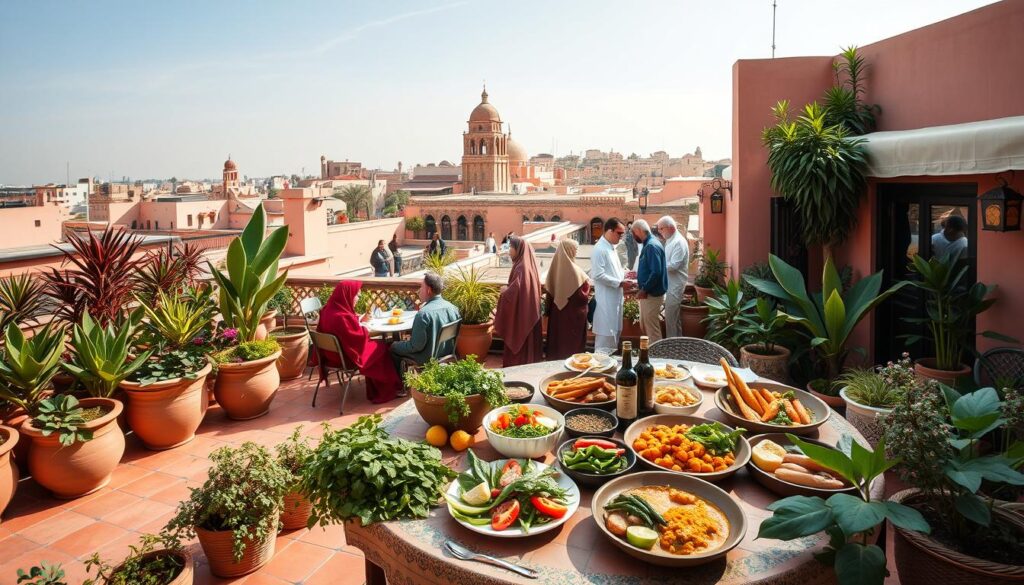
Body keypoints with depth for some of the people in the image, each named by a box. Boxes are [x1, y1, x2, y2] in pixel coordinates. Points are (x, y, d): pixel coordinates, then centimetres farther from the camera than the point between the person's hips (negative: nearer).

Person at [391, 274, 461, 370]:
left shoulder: (423, 314, -29)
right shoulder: (453, 308, -7)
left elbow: (416, 346, -24)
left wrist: (396, 345, -5)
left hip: (428, 359, -7)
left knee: (393, 347, 15)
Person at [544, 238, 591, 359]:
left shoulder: (554, 268, -1)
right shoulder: (575, 271, -18)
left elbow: (549, 293, 6)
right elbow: (583, 297, -19)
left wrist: (549, 311, 15)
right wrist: (587, 284, 0)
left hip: (556, 314, 6)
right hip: (573, 315, -6)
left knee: (557, 342, 15)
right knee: (572, 345, 5)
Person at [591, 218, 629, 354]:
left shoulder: (611, 247, 14)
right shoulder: (599, 249, -17)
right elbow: (598, 275, -22)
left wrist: (624, 275, 7)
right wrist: (619, 283, -18)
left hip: (615, 297, 10)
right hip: (605, 299, -10)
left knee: (615, 330, 16)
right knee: (606, 333, -4)